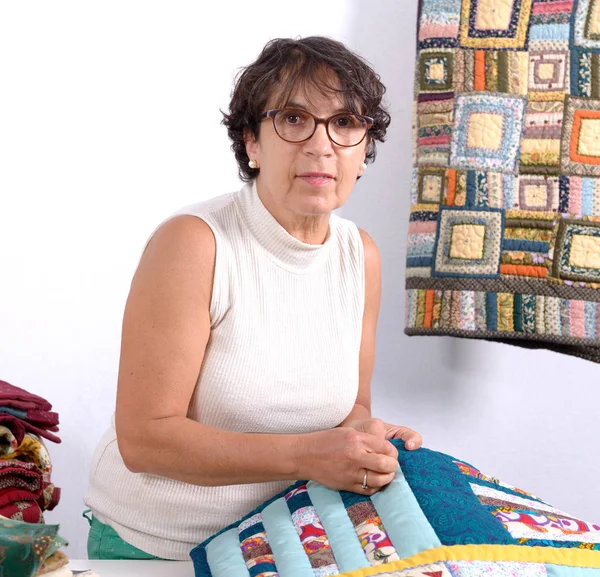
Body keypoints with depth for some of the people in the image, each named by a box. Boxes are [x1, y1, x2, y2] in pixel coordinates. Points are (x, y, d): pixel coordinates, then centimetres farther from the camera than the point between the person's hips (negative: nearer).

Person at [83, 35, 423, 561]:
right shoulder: (191, 242, -22)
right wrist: (303, 454, -30)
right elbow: (143, 438, -23)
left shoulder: (362, 255, -3)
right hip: (151, 545, -5)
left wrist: (361, 432, -16)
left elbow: (351, 404, 7)